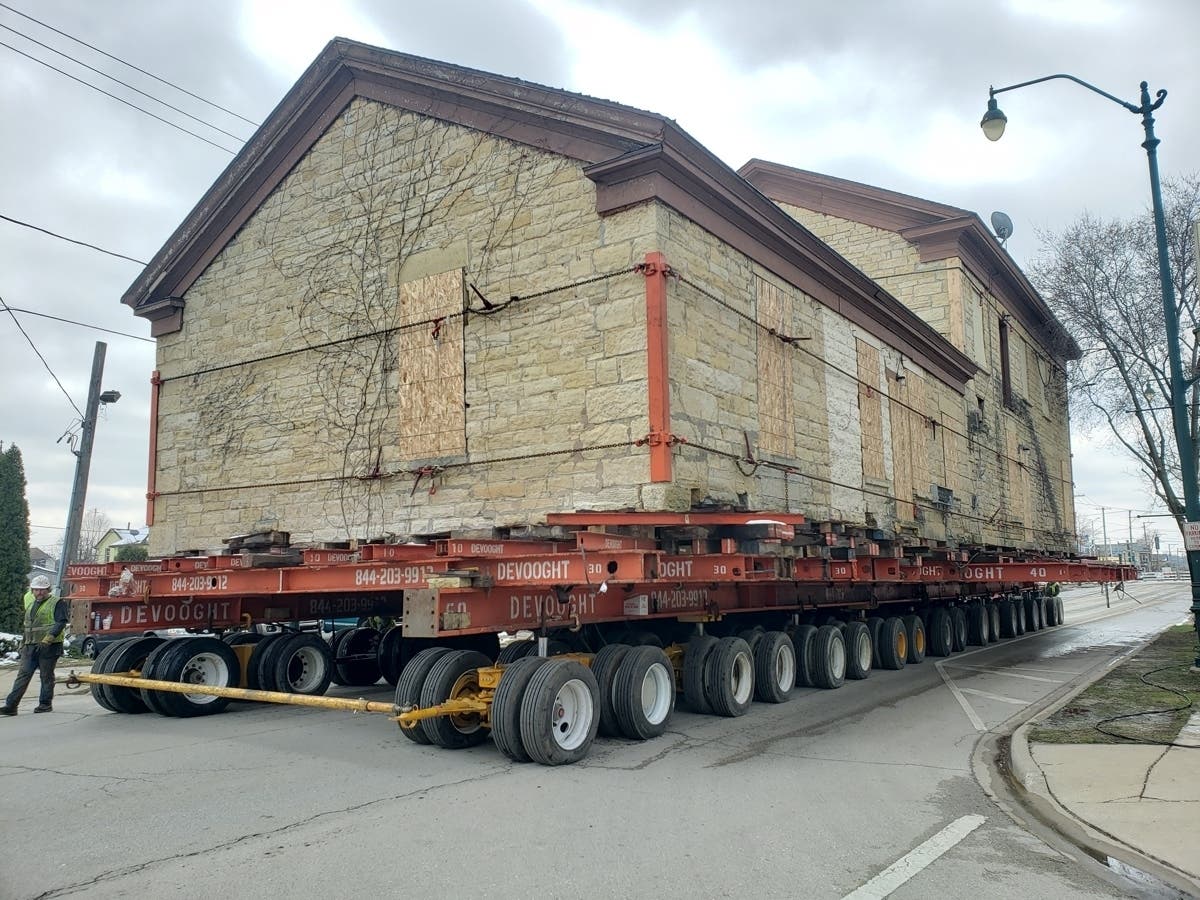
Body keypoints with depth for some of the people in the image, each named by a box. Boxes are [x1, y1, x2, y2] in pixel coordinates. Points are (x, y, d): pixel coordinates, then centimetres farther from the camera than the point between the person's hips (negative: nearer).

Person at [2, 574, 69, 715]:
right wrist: (23, 642, 22)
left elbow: (61, 623, -14)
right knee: (23, 674, -1)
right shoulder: (29, 601, 18)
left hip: (49, 647, -6)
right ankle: (11, 705, -4)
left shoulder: (57, 603, -5)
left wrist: (49, 638, -26)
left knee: (46, 676, 3)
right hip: (29, 646, 6)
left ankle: (45, 703, 13)